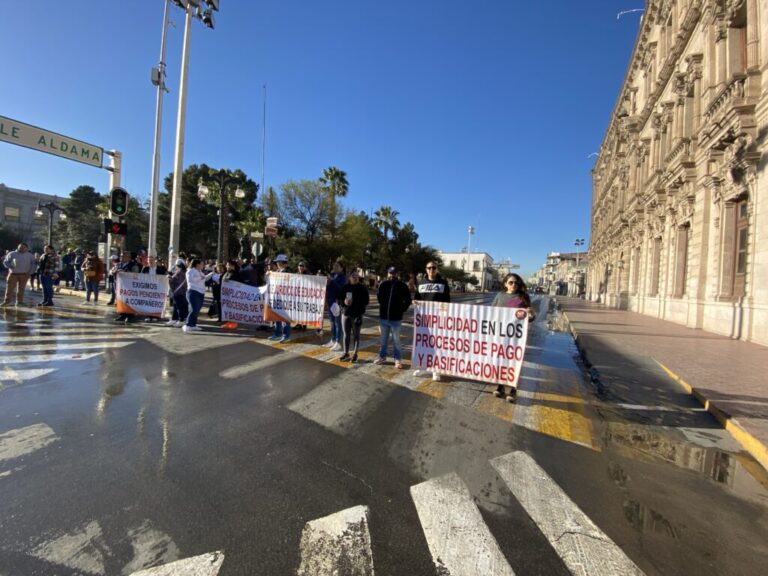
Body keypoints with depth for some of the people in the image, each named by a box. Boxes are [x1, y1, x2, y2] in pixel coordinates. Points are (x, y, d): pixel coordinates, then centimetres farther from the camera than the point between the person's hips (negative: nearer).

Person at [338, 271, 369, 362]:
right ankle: (346, 353, 19)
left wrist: (361, 310, -14)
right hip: (345, 313, 3)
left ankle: (355, 354, 12)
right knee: (346, 334, 9)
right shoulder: (345, 287, 6)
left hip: (357, 314, -3)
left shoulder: (362, 288, -1)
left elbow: (366, 301, 0)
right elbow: (339, 299, 9)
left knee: (356, 335, 4)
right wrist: (344, 302, -12)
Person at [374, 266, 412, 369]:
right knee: (383, 339, 15)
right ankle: (382, 357, 28)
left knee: (396, 340, 6)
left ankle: (398, 360, 15)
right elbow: (379, 296, 16)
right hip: (383, 317, 3)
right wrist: (383, 307, 11)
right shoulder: (383, 284, 2)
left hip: (396, 318, -3)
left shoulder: (402, 285, -6)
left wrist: (402, 310, -3)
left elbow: (408, 300, 0)